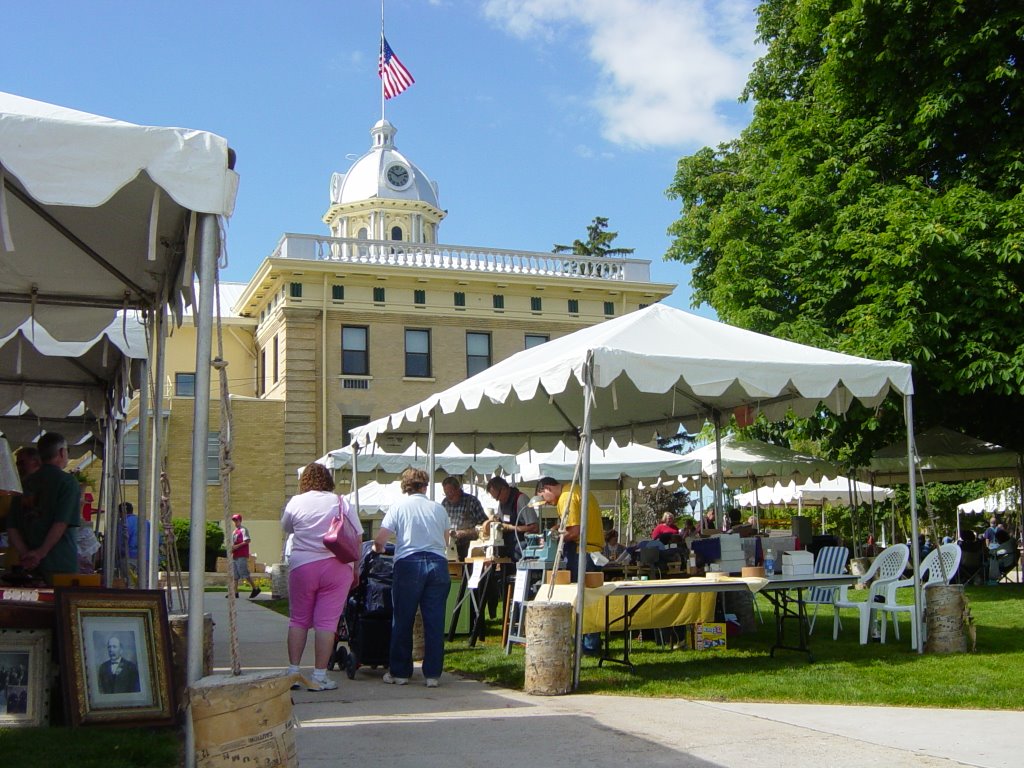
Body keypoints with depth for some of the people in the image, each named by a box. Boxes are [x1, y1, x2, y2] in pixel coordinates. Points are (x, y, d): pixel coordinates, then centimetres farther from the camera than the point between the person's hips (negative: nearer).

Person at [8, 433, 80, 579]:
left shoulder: (25, 483, 14)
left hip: (31, 566, 6)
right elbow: (61, 523, -17)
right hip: (61, 565, -6)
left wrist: (25, 554, -3)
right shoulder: (68, 482, -5)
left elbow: (12, 528, 8)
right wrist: (41, 553, -13)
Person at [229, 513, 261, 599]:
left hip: (242, 556, -9)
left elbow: (247, 540, -14)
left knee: (244, 573, -11)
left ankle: (255, 588, -5)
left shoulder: (243, 530, -4)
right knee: (235, 575, 6)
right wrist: (232, 548, 4)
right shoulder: (234, 531, 21)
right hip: (235, 556, 9)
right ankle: (235, 592, 7)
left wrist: (237, 546, -17)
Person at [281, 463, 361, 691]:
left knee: (298, 620, 12)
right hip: (337, 567, 0)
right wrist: (355, 568, 11)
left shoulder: (295, 503, 1)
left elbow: (286, 528, 17)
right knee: (326, 622, 0)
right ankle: (319, 677, 1)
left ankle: (293, 671, 14)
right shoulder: (341, 503, 2)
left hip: (302, 566, 1)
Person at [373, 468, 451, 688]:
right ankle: (433, 674, 7)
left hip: (409, 563, -2)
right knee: (435, 622, 5)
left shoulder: (398, 507, 4)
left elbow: (379, 540, -2)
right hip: (438, 563, 2)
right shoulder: (438, 509, 12)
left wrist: (377, 549, 19)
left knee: (402, 621, 7)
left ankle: (399, 672, 13)